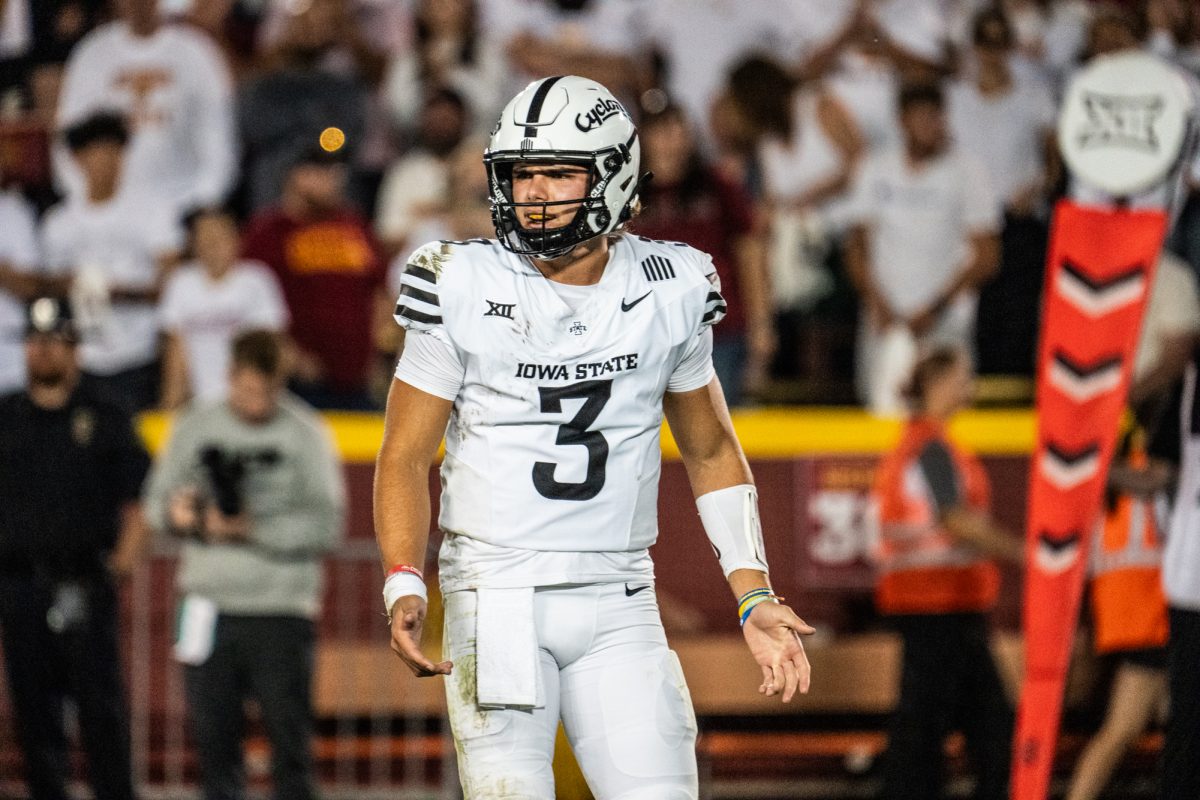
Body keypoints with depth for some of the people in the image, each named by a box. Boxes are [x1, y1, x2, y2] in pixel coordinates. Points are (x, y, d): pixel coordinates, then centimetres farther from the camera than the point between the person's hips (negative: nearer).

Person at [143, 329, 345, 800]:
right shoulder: (195, 428, 8)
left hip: (281, 607, -3)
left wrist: (253, 529, -16)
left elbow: (325, 524, -7)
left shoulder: (306, 434, -1)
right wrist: (176, 511, -11)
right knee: (213, 734, 5)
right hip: (208, 601, 3)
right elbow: (157, 499, 13)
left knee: (289, 733, -5)